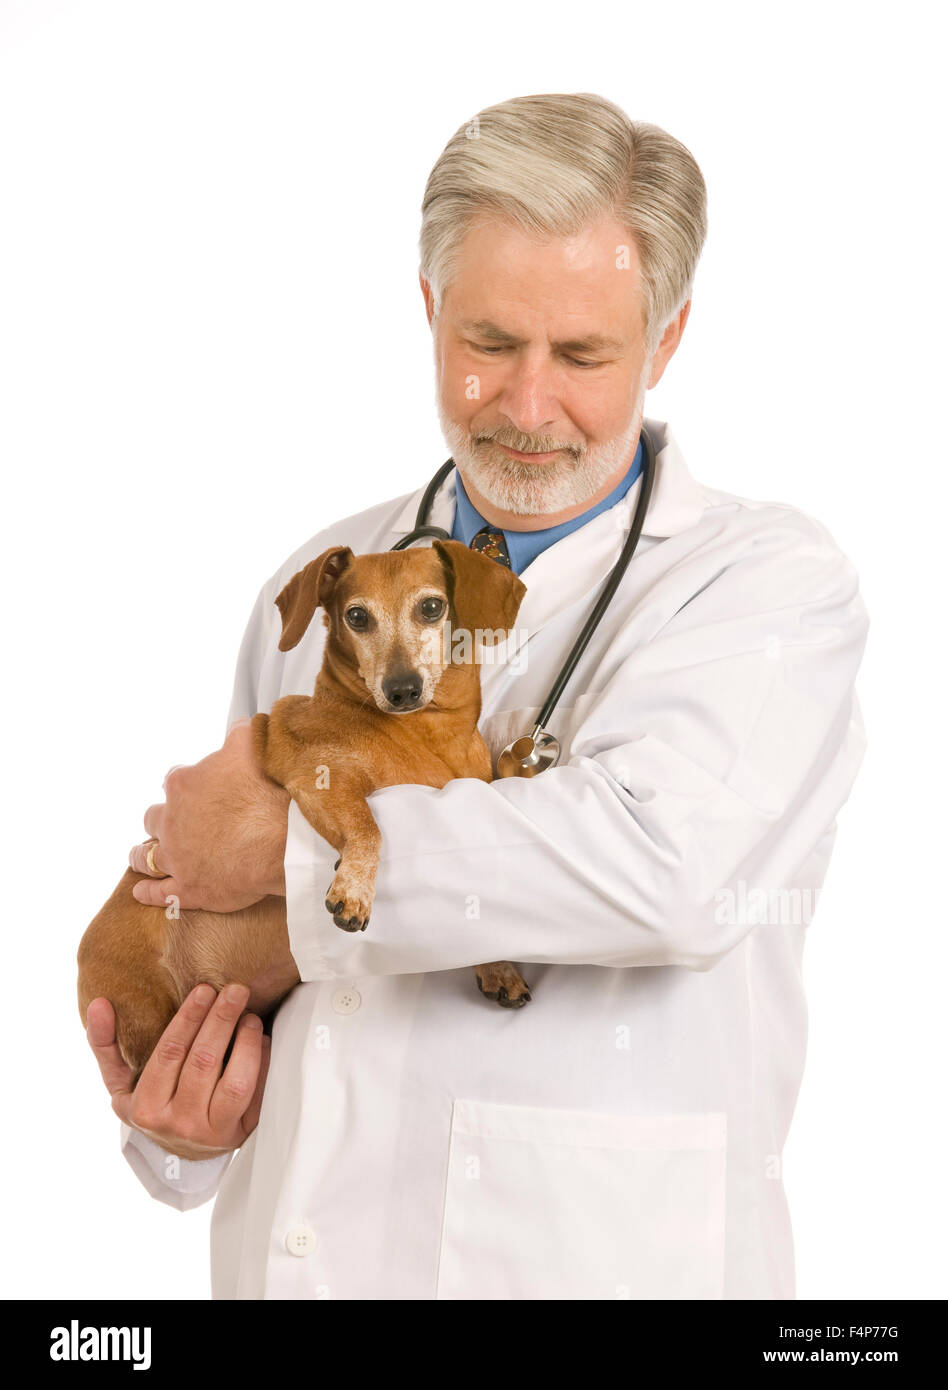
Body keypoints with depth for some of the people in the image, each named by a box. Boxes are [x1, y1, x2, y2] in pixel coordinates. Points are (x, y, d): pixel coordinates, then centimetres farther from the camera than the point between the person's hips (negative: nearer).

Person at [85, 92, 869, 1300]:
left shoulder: (774, 580, -7)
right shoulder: (321, 583, 8)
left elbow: (664, 865, -24)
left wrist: (292, 838, -15)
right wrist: (174, 1115, -5)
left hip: (597, 1257, -3)